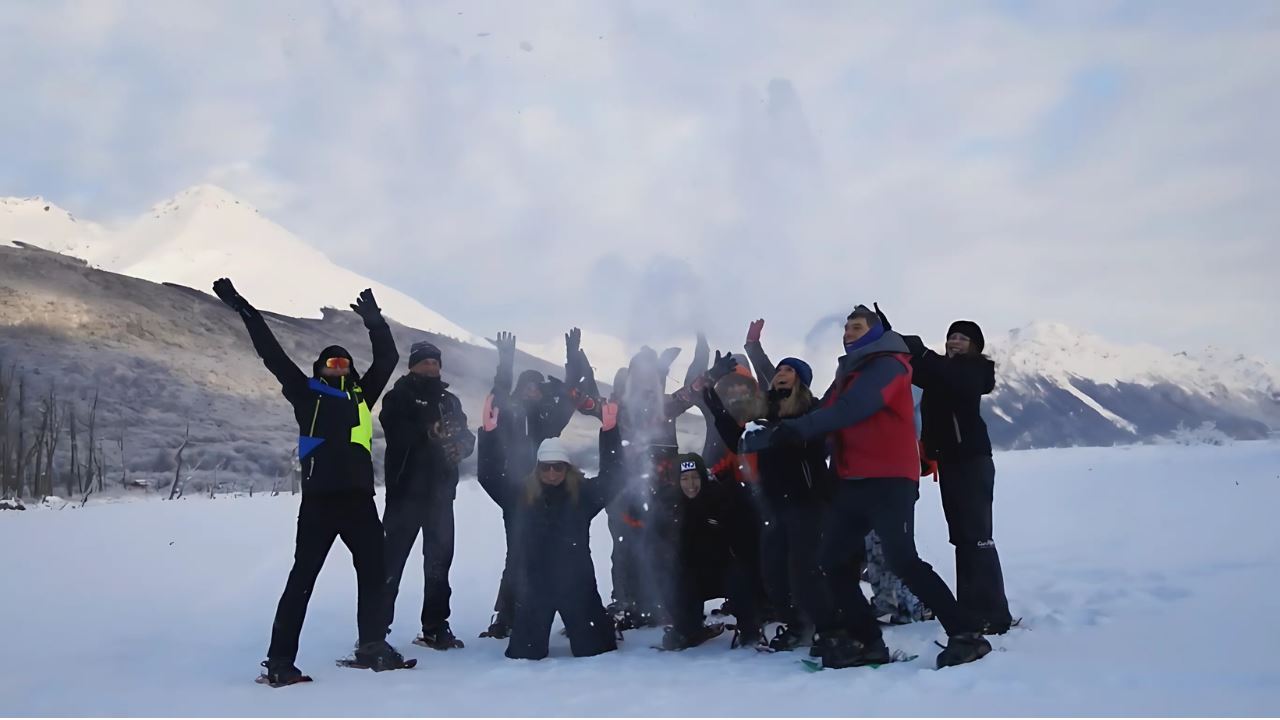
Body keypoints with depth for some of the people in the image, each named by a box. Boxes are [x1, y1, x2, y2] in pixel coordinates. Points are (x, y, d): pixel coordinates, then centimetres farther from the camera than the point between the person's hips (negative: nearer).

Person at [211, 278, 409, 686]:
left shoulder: (361, 395, 18)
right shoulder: (307, 393, 8)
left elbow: (388, 358, 19)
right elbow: (271, 354, 6)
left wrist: (375, 322, 11)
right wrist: (243, 309, 5)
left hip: (359, 498, 5)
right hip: (319, 500, -5)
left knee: (374, 571, 12)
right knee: (303, 577, -4)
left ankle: (372, 645, 27)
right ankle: (280, 660, 0)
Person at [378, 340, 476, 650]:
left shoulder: (450, 400, 17)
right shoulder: (399, 397, 1)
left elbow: (466, 437, 11)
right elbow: (397, 433, -16)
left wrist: (459, 445, -11)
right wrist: (430, 432, -28)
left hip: (440, 491, 5)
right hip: (406, 490, -5)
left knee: (439, 559, 9)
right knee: (393, 557, -7)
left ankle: (435, 627, 17)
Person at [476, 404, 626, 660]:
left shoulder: (582, 494, 0)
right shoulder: (521, 496, 1)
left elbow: (612, 478, -8)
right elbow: (490, 477, -3)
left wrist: (610, 431, -18)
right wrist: (489, 432, -14)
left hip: (576, 584, 0)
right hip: (533, 586, 0)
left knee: (594, 648, 12)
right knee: (526, 653, 11)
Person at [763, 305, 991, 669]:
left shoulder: (887, 365, -7)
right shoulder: (849, 372, 22)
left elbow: (850, 409, -21)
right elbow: (827, 412, 13)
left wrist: (798, 428, -23)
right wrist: (786, 431, -1)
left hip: (889, 481, -9)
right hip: (852, 482, 9)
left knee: (902, 561, -17)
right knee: (832, 561, 5)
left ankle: (967, 634, -10)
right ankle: (867, 642, 10)